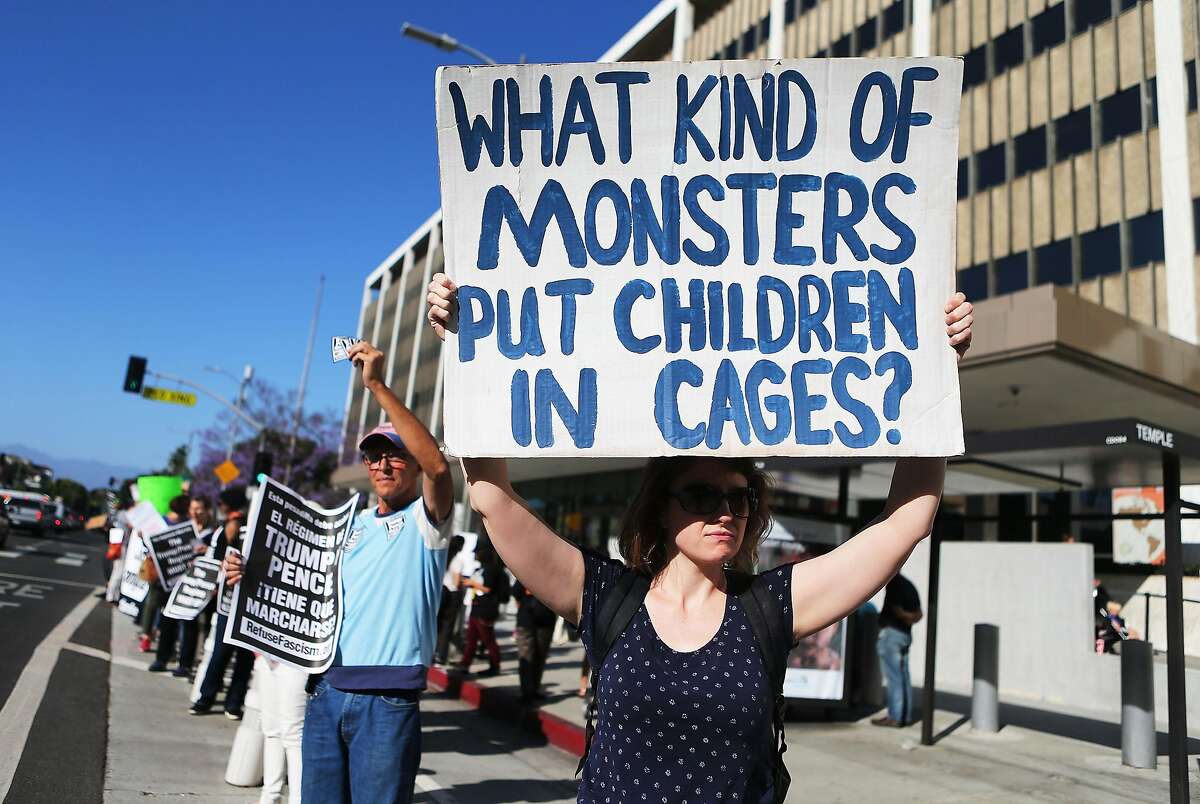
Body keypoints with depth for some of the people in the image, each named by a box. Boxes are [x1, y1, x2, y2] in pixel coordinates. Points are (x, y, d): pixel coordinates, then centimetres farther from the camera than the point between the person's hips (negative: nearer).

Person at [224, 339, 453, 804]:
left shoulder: (425, 520, -3)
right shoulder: (351, 525, 16)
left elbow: (437, 466, -25)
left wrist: (377, 386, -27)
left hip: (387, 701, -6)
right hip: (326, 690, 6)